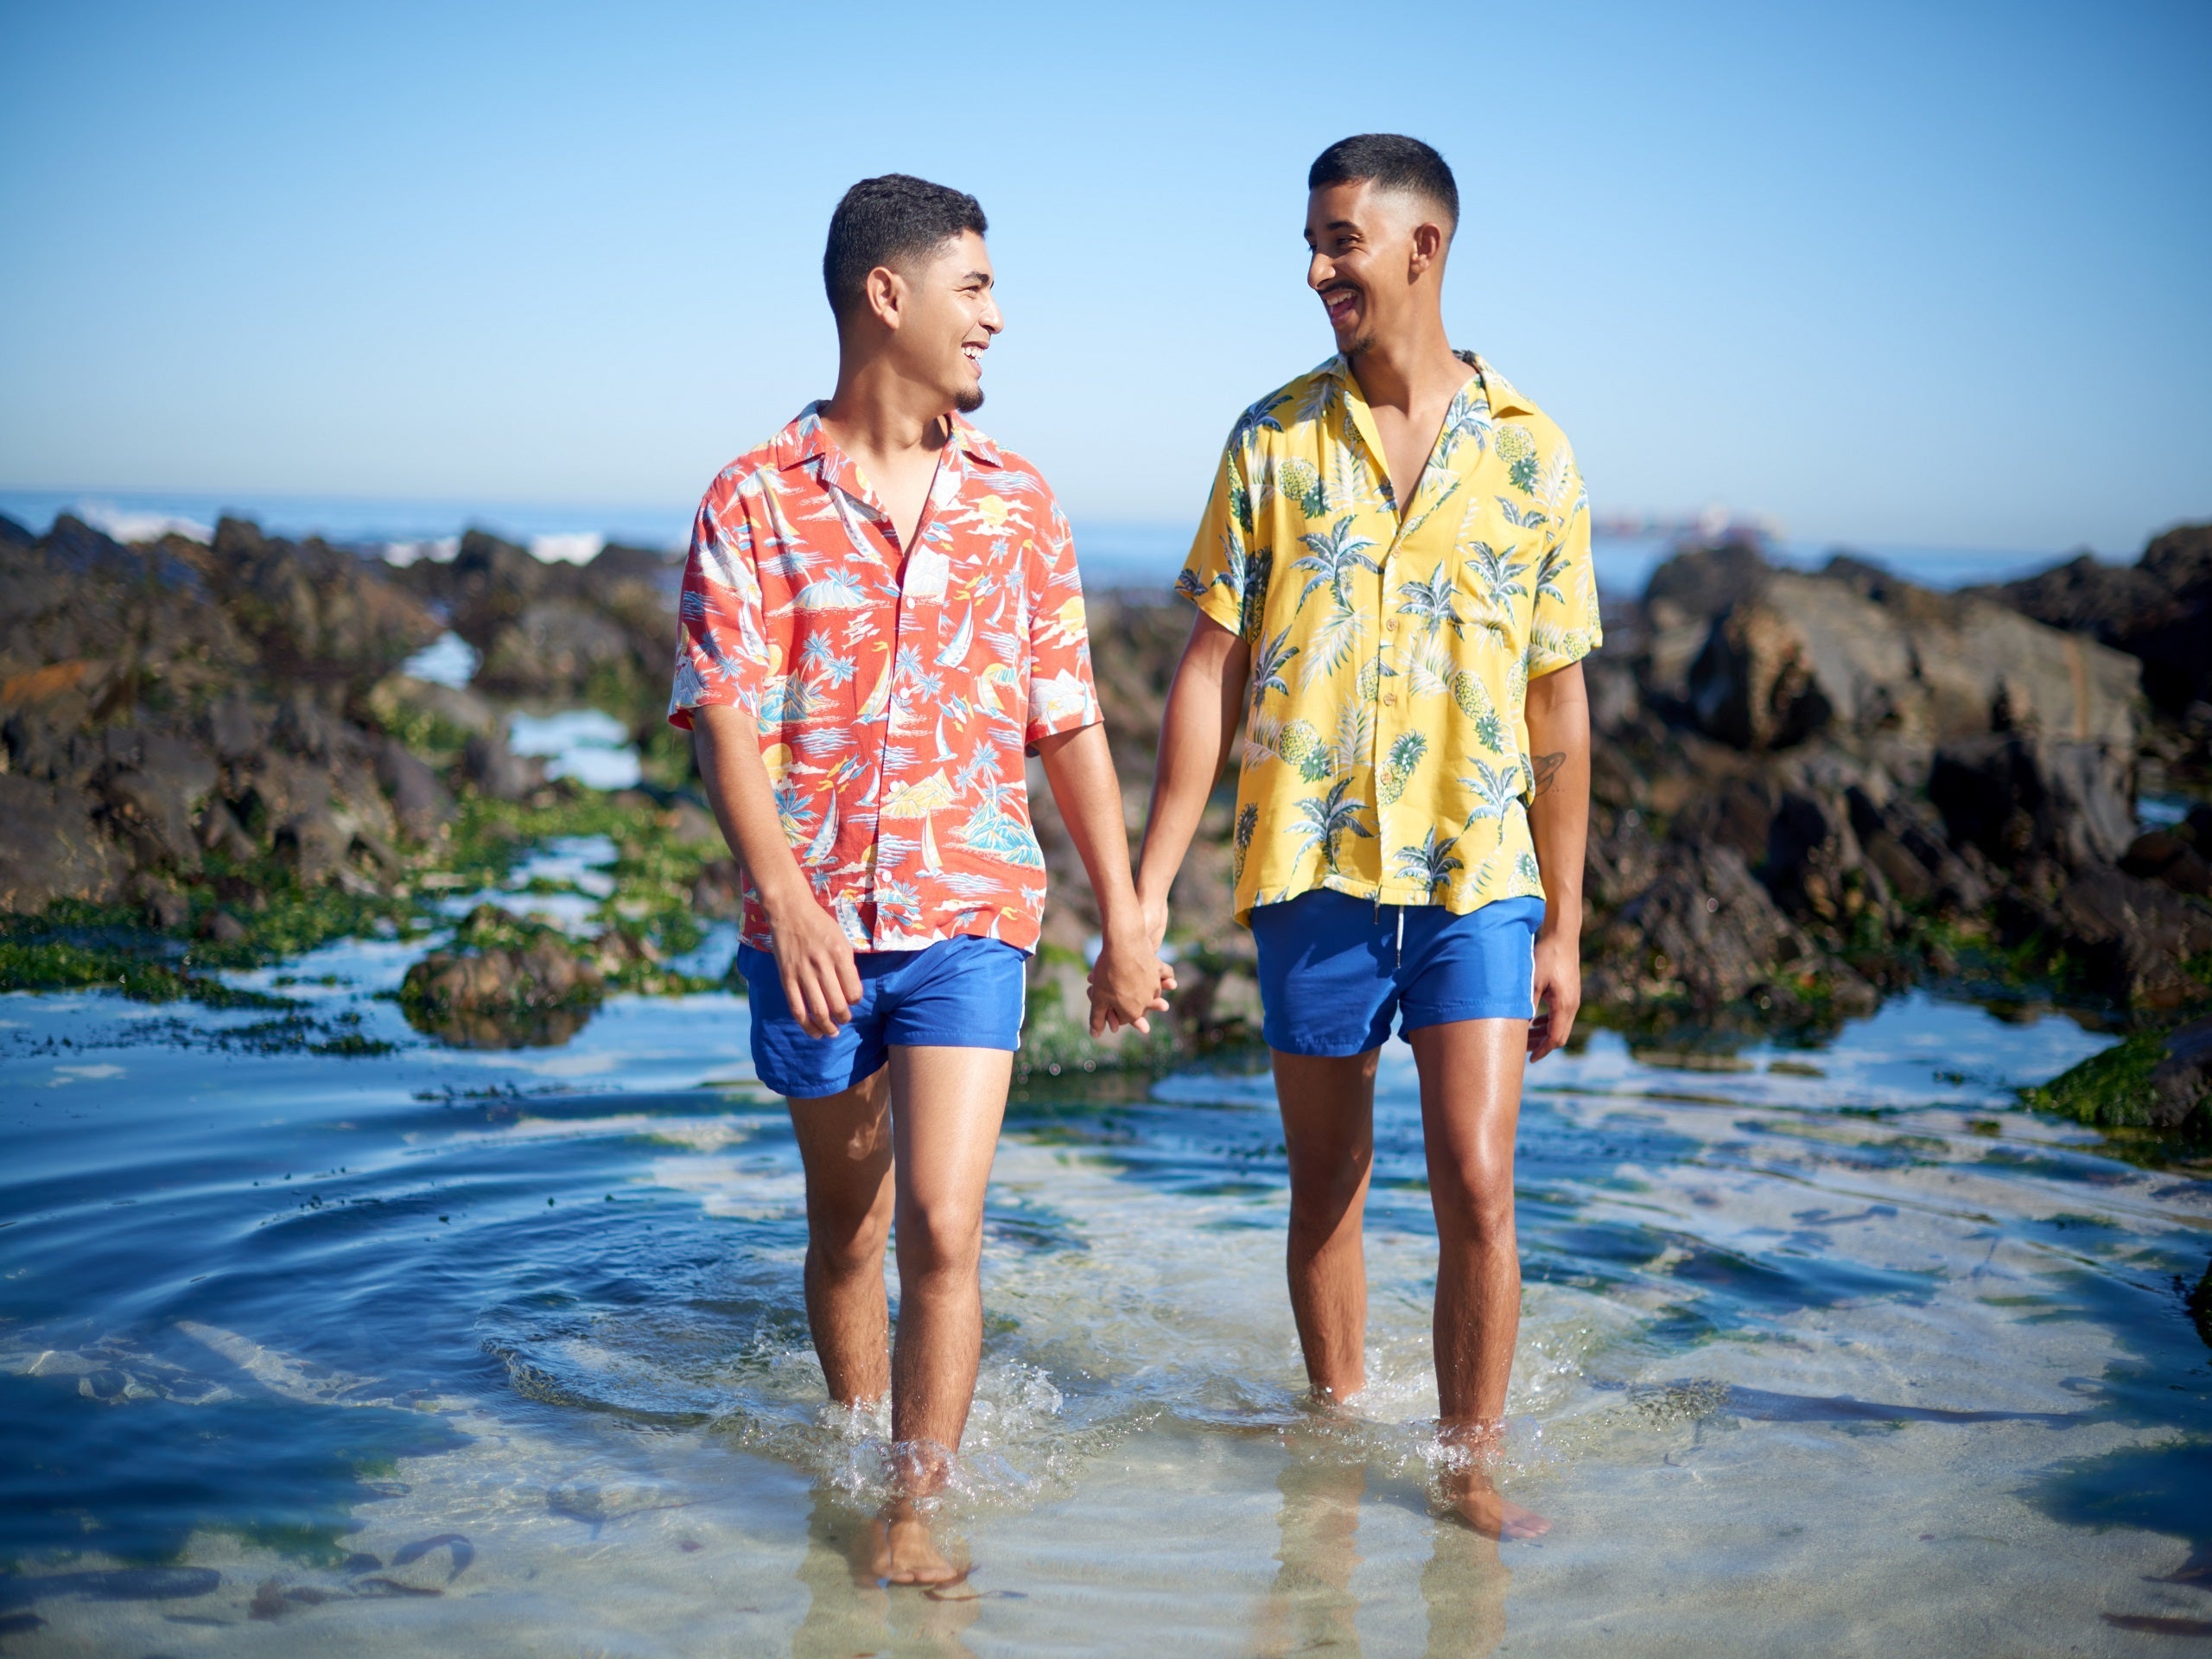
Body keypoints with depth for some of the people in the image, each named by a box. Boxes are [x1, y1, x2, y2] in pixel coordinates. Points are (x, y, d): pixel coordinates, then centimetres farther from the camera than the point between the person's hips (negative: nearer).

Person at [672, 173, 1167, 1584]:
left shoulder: (1016, 500, 6)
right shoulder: (756, 500, -2)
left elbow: (1070, 724, 9)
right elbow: (726, 723, -9)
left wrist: (1127, 921, 7)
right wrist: (789, 903, -22)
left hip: (969, 914, 0)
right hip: (812, 923, 0)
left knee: (942, 1226, -11)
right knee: (845, 1232, 15)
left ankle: (916, 1514, -1)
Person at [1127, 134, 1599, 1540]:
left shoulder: (1530, 455, 2)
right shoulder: (1275, 441, 2)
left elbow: (1557, 705, 6)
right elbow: (1212, 673, 3)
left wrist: (1563, 926, 6)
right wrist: (1150, 885, -3)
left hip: (1480, 878, -1)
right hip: (1312, 871, 1)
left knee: (1477, 1187, -7)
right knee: (1327, 1187, 11)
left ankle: (1470, 1468, 8)